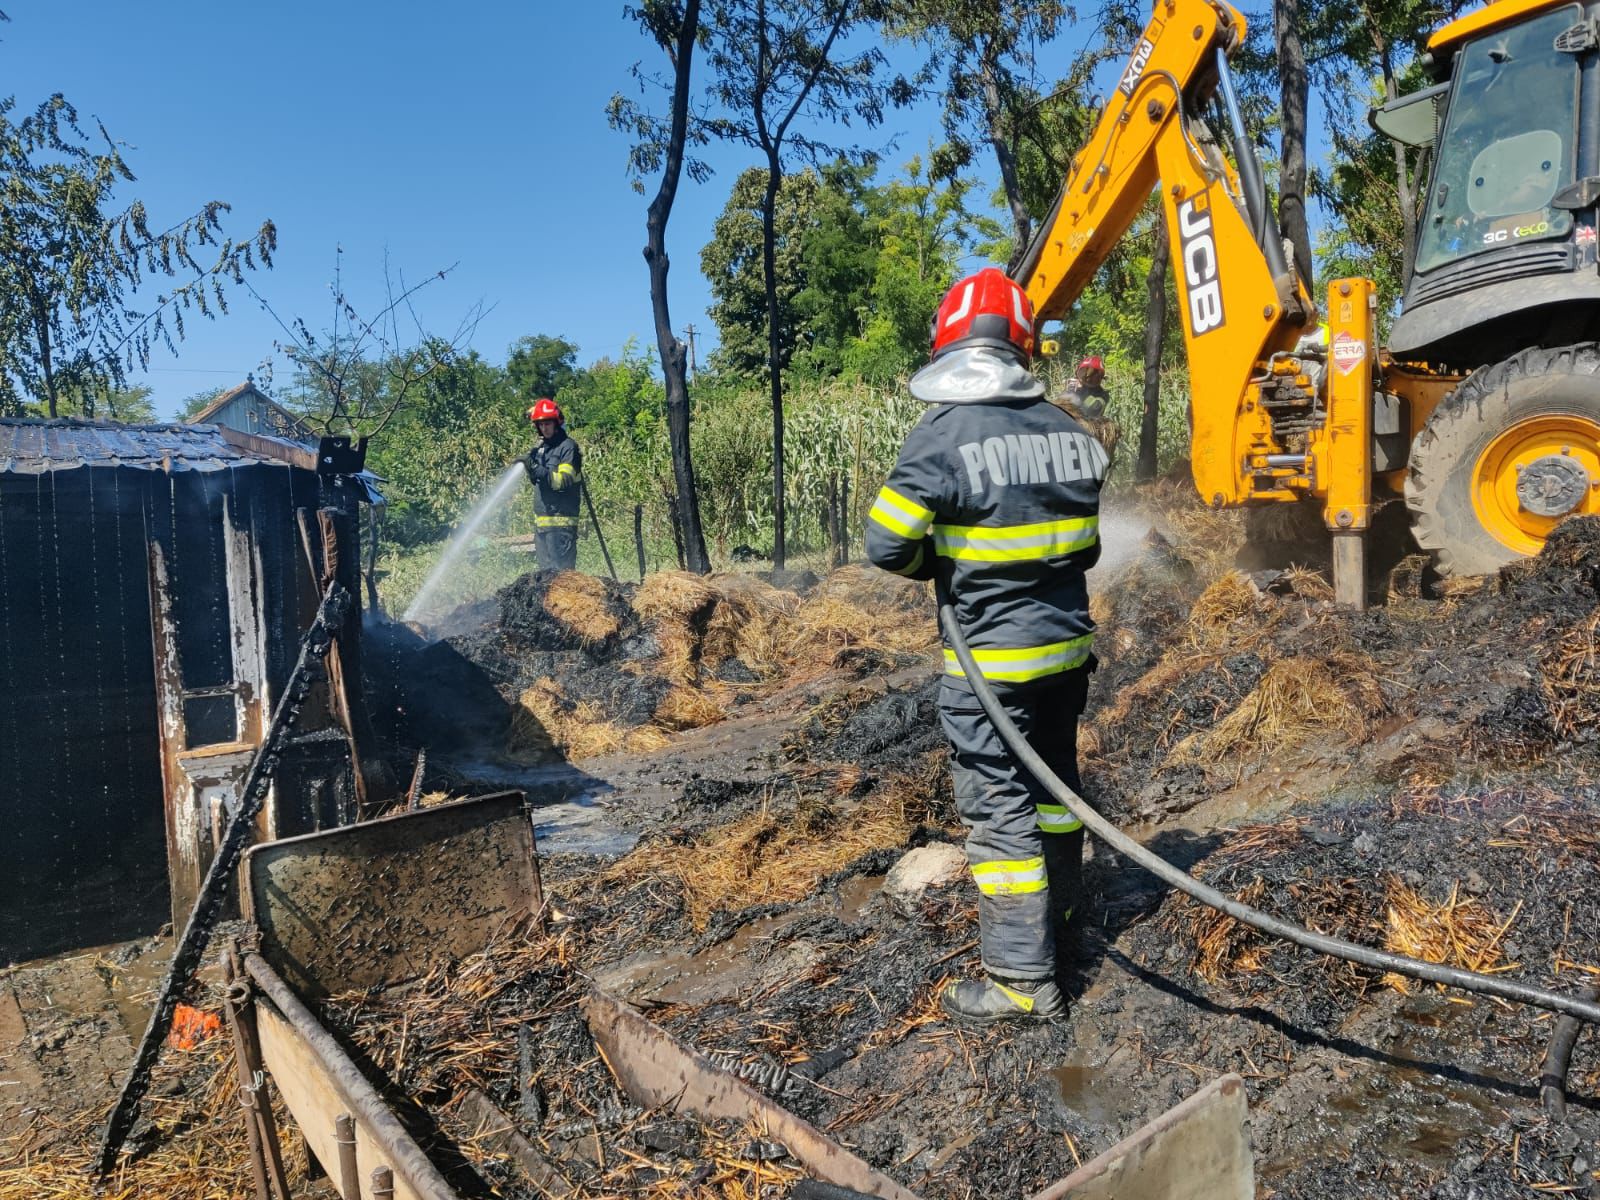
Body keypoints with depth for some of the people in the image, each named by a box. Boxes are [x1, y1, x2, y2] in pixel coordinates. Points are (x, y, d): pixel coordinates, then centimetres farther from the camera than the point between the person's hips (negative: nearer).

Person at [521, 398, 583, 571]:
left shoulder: (568, 446, -7)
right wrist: (530, 470, 0)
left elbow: (564, 480, -17)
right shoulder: (541, 447, 16)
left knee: (561, 571, -9)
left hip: (561, 519, -8)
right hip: (541, 518, 8)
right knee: (545, 570, 11)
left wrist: (538, 470, -25)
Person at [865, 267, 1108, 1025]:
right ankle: (1055, 912, 41)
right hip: (1068, 644, 7)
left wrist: (943, 566, 2)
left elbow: (888, 545, -16)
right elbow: (1086, 541, 8)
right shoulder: (1067, 431, 2)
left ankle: (1022, 979, 7)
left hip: (991, 658, -7)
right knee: (1053, 782, 22)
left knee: (998, 808, 1)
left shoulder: (942, 436, -17)